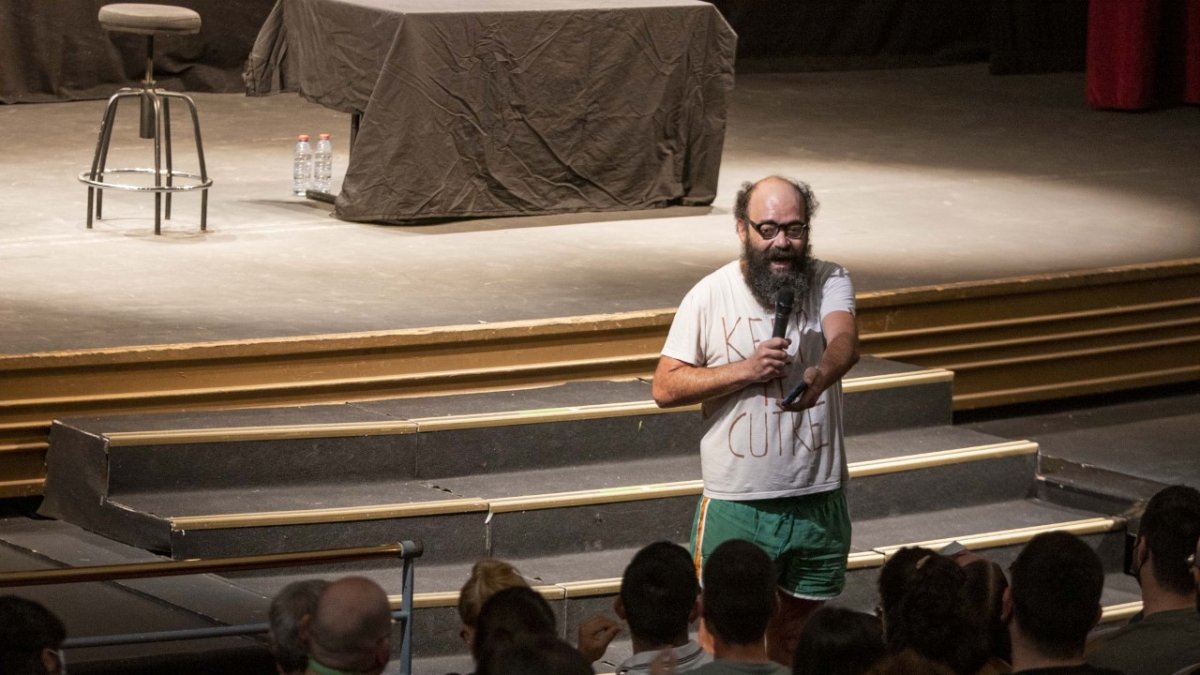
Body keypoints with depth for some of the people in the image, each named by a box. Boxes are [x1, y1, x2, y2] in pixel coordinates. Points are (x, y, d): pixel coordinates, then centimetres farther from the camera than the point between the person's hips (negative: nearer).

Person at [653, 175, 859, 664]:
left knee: (796, 632, 16)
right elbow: (665, 387, -6)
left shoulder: (830, 283, -1)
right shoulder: (709, 296, -4)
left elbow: (844, 341, -22)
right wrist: (745, 371, -18)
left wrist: (820, 374, -45)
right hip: (736, 505, -2)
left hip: (818, 499, 2)